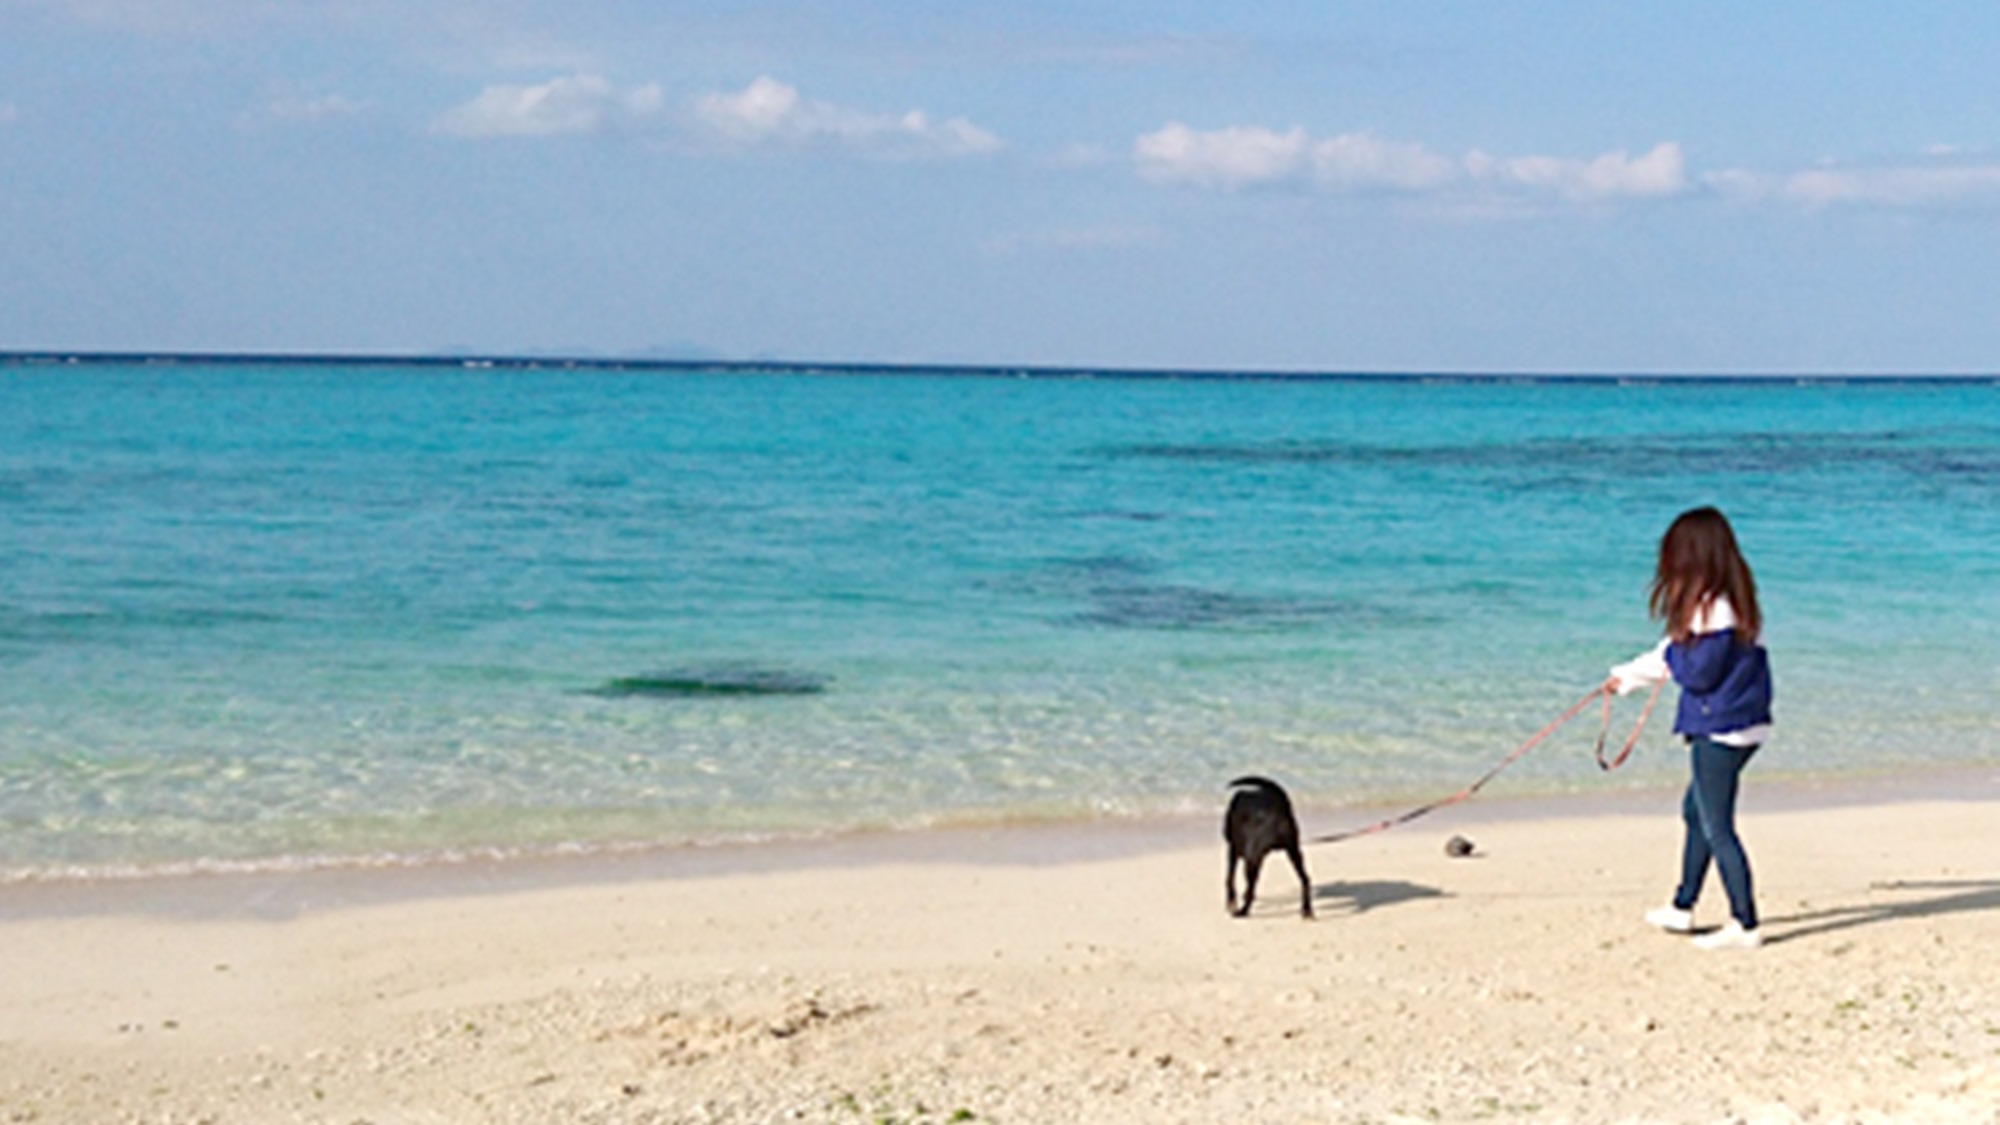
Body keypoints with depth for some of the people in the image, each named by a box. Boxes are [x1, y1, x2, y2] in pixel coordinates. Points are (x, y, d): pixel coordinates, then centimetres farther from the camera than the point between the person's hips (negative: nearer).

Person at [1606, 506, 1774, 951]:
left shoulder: (1715, 608, -20)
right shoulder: (1727, 601, 12)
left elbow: (1697, 672, -22)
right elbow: (1672, 655, 23)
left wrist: (1672, 652, -1)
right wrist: (1625, 677, 32)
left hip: (1721, 733, -10)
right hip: (1740, 726, 10)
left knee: (1717, 828, -5)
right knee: (1696, 813, 21)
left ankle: (1745, 925, -2)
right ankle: (1682, 908, 32)